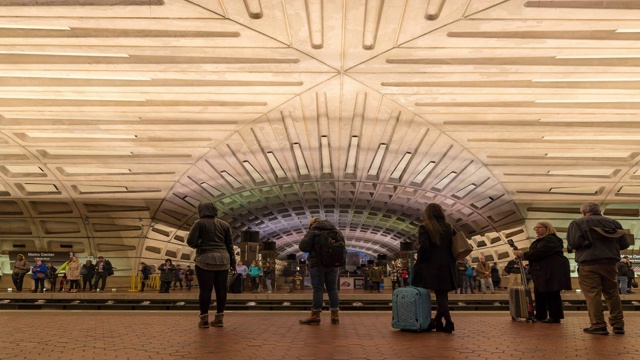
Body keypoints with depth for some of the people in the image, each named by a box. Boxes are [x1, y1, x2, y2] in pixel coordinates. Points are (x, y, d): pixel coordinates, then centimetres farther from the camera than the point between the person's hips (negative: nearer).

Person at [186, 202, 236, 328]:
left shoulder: (200, 223, -1)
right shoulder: (225, 225, 12)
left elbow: (190, 241, -9)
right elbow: (230, 244, 11)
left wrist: (198, 246, 12)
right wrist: (233, 261, 14)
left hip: (205, 259, -4)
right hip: (223, 259, 4)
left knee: (205, 289, -1)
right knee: (221, 289, 5)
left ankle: (204, 319, 2)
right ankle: (219, 319, 9)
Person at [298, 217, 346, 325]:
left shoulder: (312, 231, -3)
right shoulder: (335, 230, 13)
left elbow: (303, 247, -12)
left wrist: (312, 248, 7)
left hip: (317, 263, -4)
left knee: (318, 289, -4)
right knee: (332, 289, 7)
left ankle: (315, 316, -5)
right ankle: (335, 315, 4)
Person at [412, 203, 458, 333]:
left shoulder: (424, 227, -5)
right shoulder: (449, 227, 11)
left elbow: (424, 248, -14)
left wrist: (419, 264, -4)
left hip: (433, 266, -5)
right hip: (447, 266, 5)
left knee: (440, 295, -1)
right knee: (443, 294, 12)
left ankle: (448, 323, -3)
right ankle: (437, 321, 21)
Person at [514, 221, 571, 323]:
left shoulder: (550, 239, -12)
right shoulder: (541, 240, 23)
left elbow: (538, 252, -23)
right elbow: (535, 253, 18)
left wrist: (523, 254, -16)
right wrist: (522, 254, -1)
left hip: (552, 271, -11)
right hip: (542, 271, 11)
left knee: (552, 294, -7)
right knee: (539, 294, 11)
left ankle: (555, 317, -2)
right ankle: (540, 316, 17)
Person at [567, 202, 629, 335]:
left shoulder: (578, 223, -1)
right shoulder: (614, 223, 11)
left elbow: (574, 243, -14)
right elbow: (624, 244, 9)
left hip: (588, 263, -4)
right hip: (610, 263, 5)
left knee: (592, 294, -2)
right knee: (612, 293, 15)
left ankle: (598, 325, -4)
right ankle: (618, 325, 17)